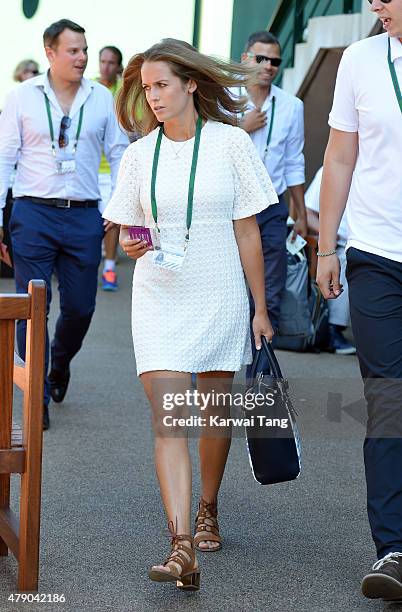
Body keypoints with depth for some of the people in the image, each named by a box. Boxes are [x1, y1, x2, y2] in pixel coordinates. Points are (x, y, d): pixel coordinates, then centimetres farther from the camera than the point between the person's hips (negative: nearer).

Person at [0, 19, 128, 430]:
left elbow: (120, 154, 12)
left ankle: (59, 365, 36)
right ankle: (38, 396, 4)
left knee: (80, 306, 7)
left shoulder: (101, 98, 7)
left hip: (84, 215, 2)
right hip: (34, 213, -2)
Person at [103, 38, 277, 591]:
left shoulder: (230, 143, -1)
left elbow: (248, 232, 1)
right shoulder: (140, 154, 5)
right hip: (159, 301, 1)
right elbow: (127, 231, 13)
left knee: (214, 417, 11)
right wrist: (130, 245, -11)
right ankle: (182, 549, -19)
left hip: (220, 299, -1)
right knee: (167, 421, -12)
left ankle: (207, 512, 36)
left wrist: (260, 308, 1)